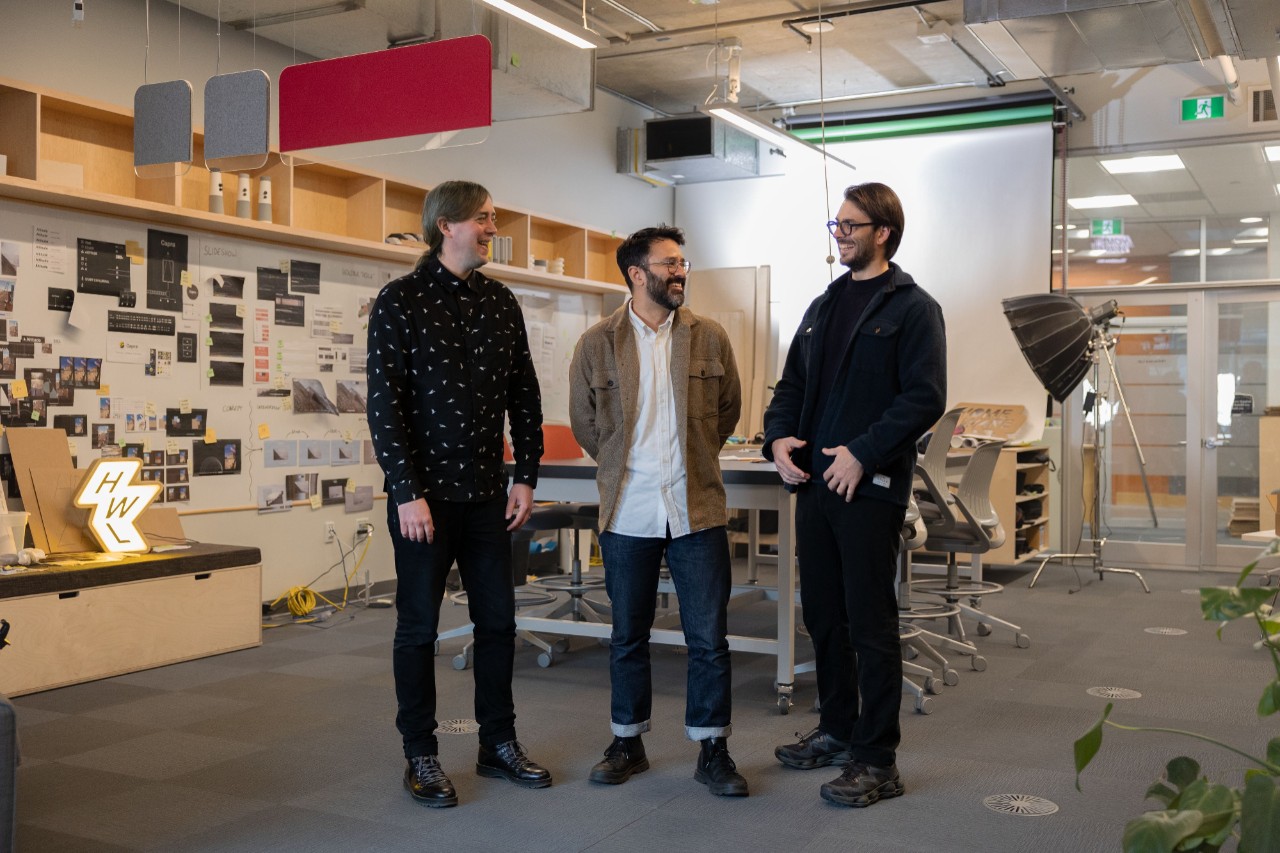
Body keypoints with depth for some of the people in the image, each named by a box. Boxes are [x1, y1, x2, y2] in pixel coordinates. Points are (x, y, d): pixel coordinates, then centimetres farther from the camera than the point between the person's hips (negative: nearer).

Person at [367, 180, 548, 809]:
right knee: (418, 626, 5)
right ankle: (421, 756, 18)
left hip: (488, 492, 5)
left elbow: (524, 395, 11)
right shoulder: (400, 302, -6)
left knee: (497, 619, 10)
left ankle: (498, 744, 24)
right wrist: (407, 492, -15)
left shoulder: (502, 303, 9)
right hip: (424, 494, -5)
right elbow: (384, 404, -11)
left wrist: (526, 476, 5)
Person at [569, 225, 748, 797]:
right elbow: (584, 422, 10)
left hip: (696, 509, 0)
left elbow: (729, 409, 15)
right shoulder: (598, 344, 0)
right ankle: (628, 743, 27)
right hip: (628, 513, 0)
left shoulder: (709, 338, 3)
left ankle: (712, 750, 17)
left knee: (709, 637, 2)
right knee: (628, 635, 12)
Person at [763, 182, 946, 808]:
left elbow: (925, 398, -13)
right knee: (823, 615, 15)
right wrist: (778, 437, 1)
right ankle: (838, 730, 30)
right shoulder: (823, 306, 18)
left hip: (869, 487, -7)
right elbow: (793, 384, 20)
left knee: (870, 623, -2)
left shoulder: (912, 308, -4)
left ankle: (878, 761, 7)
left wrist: (863, 454, -20)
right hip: (814, 481, 7)